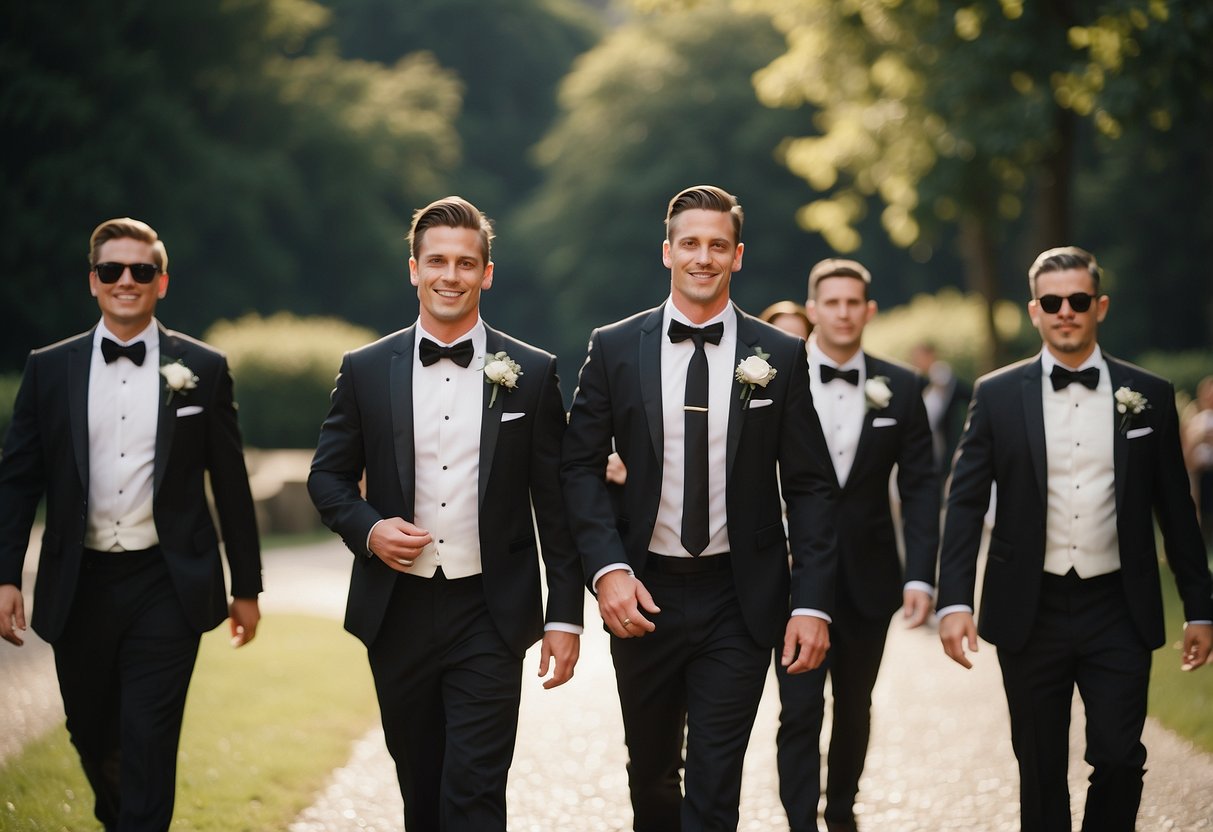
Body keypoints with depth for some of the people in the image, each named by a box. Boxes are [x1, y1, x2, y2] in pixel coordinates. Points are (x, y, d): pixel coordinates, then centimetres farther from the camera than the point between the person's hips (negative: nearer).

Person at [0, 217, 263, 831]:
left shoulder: (203, 369, 2)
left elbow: (230, 484, 5)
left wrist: (247, 586, 7)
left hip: (166, 588, -2)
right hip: (81, 587, 2)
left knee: (148, 744, -8)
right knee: (92, 736, 14)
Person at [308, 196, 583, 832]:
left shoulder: (531, 373, 1)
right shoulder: (366, 370, 4)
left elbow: (557, 504, 2)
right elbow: (328, 476, 11)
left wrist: (566, 616, -1)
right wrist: (367, 529, -10)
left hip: (490, 616, -2)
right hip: (398, 610, 2)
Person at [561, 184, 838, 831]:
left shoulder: (780, 357, 0)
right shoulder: (614, 348, 1)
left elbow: (808, 487, 0)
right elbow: (580, 466, 2)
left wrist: (811, 604, -7)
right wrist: (607, 568, -12)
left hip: (739, 601, -1)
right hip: (643, 595, 1)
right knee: (650, 771, 16)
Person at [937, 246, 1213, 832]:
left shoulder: (1149, 396, 3)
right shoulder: (997, 395, 1)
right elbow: (965, 503, 0)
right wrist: (953, 601, -10)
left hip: (1117, 609, 0)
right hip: (1031, 610, 0)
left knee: (1119, 757, -6)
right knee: (1040, 768, 7)